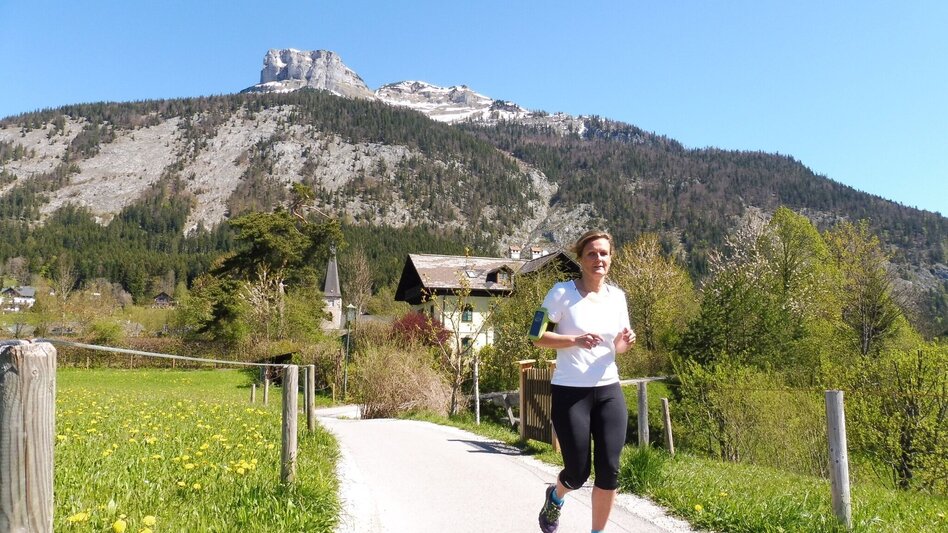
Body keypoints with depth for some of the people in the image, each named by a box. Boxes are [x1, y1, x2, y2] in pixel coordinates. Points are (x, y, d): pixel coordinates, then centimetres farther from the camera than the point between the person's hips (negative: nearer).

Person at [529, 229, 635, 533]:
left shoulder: (617, 296, 7)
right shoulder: (562, 292, -8)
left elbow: (617, 346, 15)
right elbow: (537, 337, -8)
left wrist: (624, 343, -8)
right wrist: (575, 340, -22)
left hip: (609, 391, 4)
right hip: (570, 393, -4)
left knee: (609, 470, 1)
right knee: (578, 473, 3)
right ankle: (555, 497, 39)